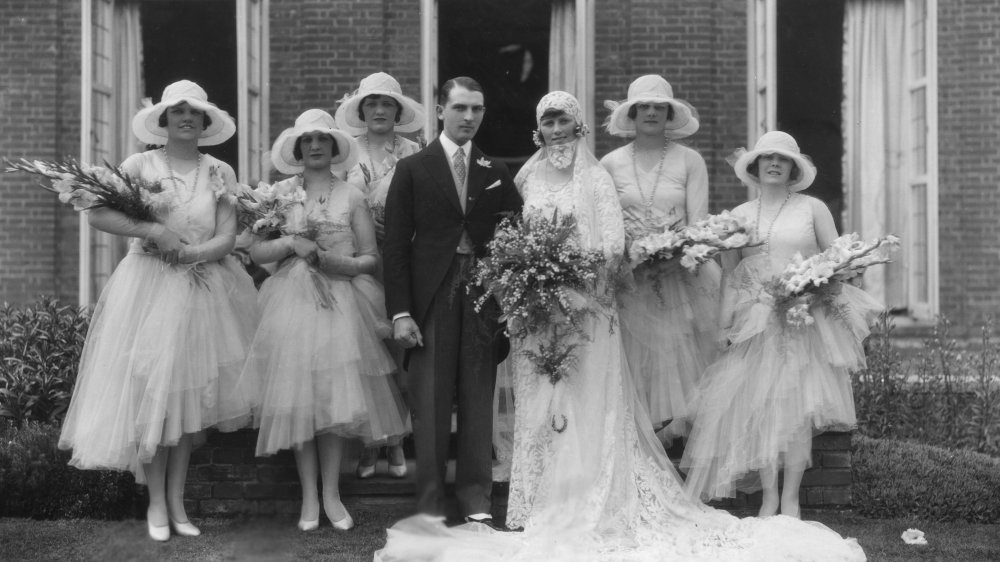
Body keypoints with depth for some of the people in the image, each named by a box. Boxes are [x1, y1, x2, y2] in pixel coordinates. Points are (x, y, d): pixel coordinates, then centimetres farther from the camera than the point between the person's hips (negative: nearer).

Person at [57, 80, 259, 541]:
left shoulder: (220, 173, 5)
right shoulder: (139, 165, 1)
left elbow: (226, 240, -3)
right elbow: (98, 214, -9)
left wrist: (182, 252, -18)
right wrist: (150, 230, -20)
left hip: (203, 290, 2)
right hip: (148, 289, -2)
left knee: (190, 392, 4)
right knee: (152, 390, -3)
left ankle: (176, 502, 13)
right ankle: (156, 503, 8)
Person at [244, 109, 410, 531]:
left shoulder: (352, 197, 7)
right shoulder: (280, 193, 8)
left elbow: (371, 258, 5)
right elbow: (256, 251, 4)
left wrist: (341, 264, -13)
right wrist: (291, 243, -12)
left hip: (341, 301, 0)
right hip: (293, 300, 0)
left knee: (336, 393, -3)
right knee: (297, 394, -2)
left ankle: (332, 494, 6)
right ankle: (309, 496, 6)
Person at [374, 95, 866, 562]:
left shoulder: (595, 177, 1)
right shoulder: (529, 178, 13)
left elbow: (613, 246, -7)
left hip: (584, 304, -4)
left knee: (587, 402, -4)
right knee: (539, 403, 3)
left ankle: (593, 508, 0)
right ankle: (544, 507, 9)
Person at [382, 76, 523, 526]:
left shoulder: (496, 172, 12)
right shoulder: (413, 169, 4)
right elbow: (395, 244, 0)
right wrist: (400, 312, -7)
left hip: (484, 298, 2)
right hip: (431, 299, -2)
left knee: (478, 400, 6)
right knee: (430, 403, 1)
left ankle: (476, 497, 17)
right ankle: (430, 502, 11)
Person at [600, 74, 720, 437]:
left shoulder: (689, 161, 4)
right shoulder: (611, 164, 6)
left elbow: (699, 223, -2)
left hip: (681, 276, 0)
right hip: (630, 281, 1)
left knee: (683, 359, -2)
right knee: (638, 363, 0)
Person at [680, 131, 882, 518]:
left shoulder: (813, 209, 6)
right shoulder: (739, 216, 12)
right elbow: (729, 275, 13)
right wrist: (727, 322, 3)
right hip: (755, 323, 2)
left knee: (797, 404, -8)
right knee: (758, 403, -6)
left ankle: (790, 498, -3)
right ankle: (768, 497, 0)